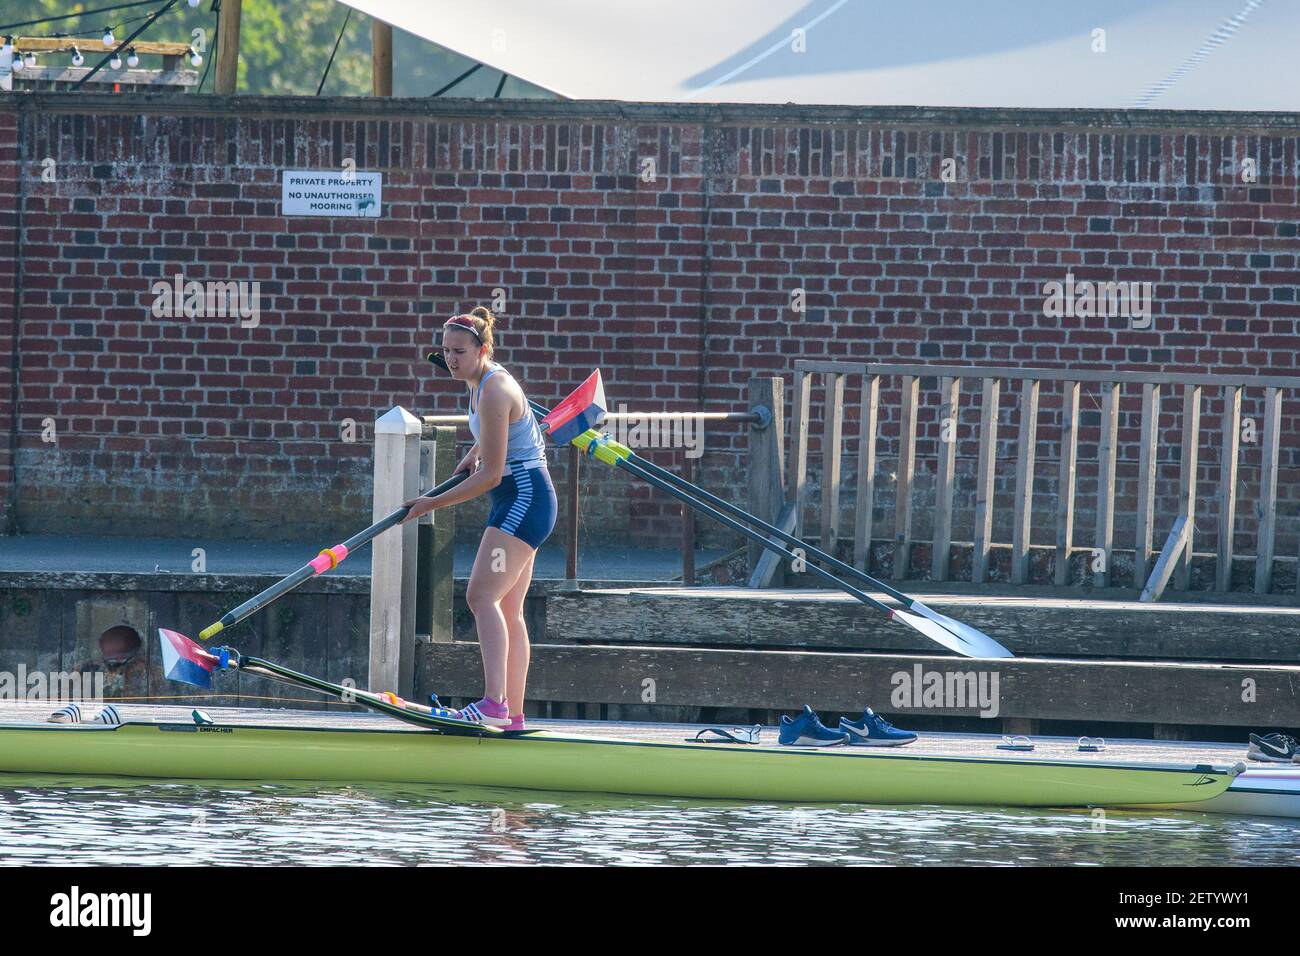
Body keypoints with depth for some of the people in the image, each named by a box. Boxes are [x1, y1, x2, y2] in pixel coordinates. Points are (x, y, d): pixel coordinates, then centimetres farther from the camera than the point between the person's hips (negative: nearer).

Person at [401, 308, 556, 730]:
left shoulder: (493, 393, -20)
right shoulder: (481, 382, 10)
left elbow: (490, 475, -21)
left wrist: (432, 504, -16)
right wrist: (474, 454, 15)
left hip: (524, 497, -11)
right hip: (520, 501, 11)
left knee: (483, 595, -22)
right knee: (508, 609, 11)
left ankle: (494, 703, -35)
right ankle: (513, 714, 14)